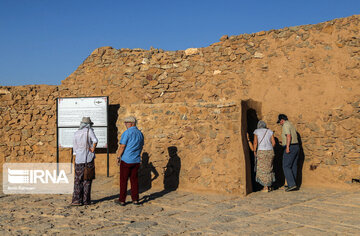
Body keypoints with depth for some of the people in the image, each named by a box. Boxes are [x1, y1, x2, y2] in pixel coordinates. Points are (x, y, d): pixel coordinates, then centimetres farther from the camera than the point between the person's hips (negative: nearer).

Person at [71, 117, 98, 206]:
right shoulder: (89, 131, -3)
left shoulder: (76, 133, 7)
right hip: (89, 159, -2)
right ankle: (86, 200, 7)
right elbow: (95, 141, -22)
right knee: (87, 180, 6)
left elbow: (75, 148, 11)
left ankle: (77, 200, -1)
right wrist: (93, 149, -8)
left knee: (78, 180, 6)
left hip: (79, 159, 2)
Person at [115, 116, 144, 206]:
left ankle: (122, 200, 8)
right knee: (134, 180, 10)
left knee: (123, 180, 3)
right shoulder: (140, 133, 7)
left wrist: (118, 157, -4)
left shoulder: (127, 133, -12)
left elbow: (122, 146, -14)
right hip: (136, 161, 6)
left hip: (126, 160, -6)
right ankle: (135, 199, 12)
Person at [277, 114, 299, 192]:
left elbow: (289, 136, -22)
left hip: (290, 148, -10)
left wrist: (287, 147, -25)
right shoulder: (291, 125, 19)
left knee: (286, 166, -7)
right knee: (293, 167, 12)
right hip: (296, 147, 10)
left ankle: (292, 184, -13)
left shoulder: (285, 125, -10)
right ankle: (292, 185, 16)